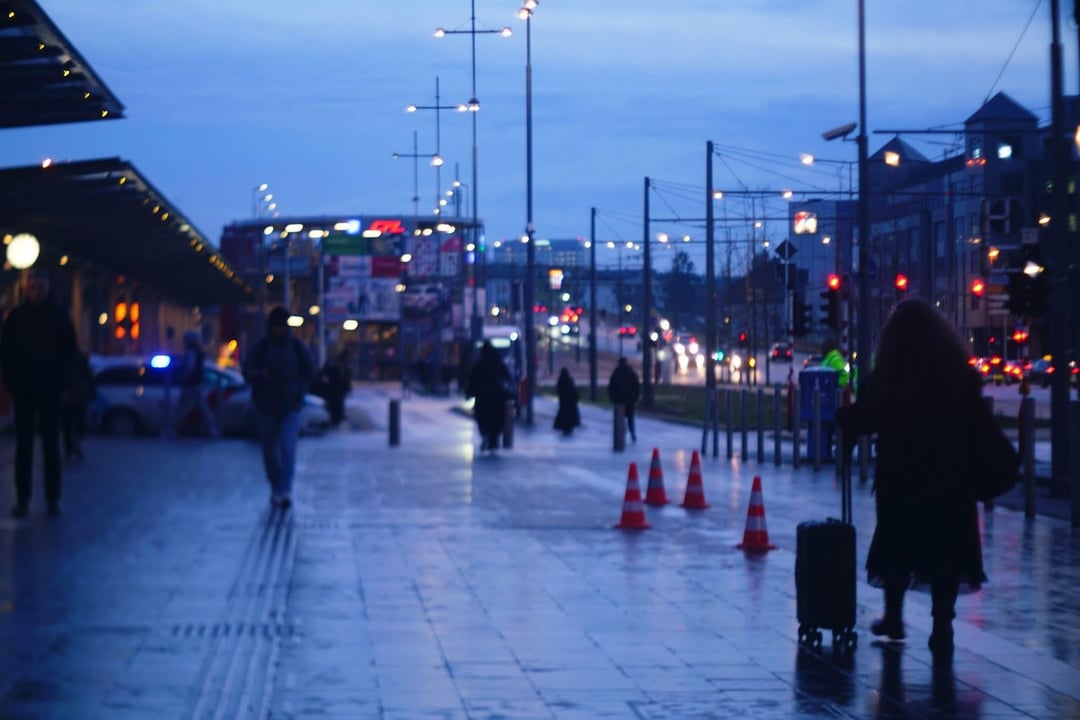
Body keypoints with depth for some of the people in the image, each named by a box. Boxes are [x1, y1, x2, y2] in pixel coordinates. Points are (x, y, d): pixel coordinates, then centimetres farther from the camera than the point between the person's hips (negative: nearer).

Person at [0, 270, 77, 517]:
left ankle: (53, 499, 4)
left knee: (51, 446, 2)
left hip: (50, 392, 0)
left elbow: (68, 354, 3)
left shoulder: (59, 318, 2)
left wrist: (61, 382, -4)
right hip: (23, 391, 0)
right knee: (23, 446, 1)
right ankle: (22, 499, 2)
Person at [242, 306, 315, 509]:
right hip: (266, 407, 1)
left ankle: (285, 490, -21)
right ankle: (276, 489, 22)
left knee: (288, 449, -15)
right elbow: (247, 371, -3)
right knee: (270, 451, 7)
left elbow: (308, 372, 12)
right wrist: (261, 374, -25)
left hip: (290, 407, -1)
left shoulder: (297, 347, 4)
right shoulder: (260, 347, 1)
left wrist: (299, 393, -1)